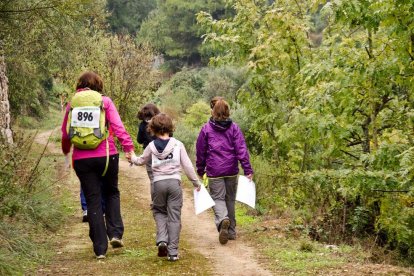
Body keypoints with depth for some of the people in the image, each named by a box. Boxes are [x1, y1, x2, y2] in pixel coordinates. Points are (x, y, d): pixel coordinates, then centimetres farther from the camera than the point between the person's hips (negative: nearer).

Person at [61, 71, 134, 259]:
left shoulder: (72, 104, 6)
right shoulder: (104, 101, -1)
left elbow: (65, 133, 12)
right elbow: (118, 126, -11)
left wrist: (66, 151, 28)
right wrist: (128, 147, -12)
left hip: (81, 159, 1)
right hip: (106, 156, -1)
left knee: (93, 201, 7)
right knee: (111, 193, 21)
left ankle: (100, 248, 8)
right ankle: (115, 233, 6)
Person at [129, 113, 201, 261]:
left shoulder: (152, 146, 2)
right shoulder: (177, 144, -1)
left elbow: (141, 161, 19)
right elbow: (187, 165, 0)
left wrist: (132, 157, 41)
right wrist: (196, 182, 12)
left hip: (158, 183, 1)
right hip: (174, 182, 0)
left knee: (159, 211, 21)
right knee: (174, 217, 4)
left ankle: (162, 240, -2)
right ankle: (172, 252, 4)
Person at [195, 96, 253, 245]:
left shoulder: (206, 129, -3)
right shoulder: (234, 128, 0)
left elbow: (200, 151, 3)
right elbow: (241, 149, -5)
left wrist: (200, 170, 15)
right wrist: (248, 169, -4)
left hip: (214, 172, -2)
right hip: (231, 171, 2)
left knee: (217, 198, 2)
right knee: (230, 199, 15)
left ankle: (223, 219, -29)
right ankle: (231, 231, 21)